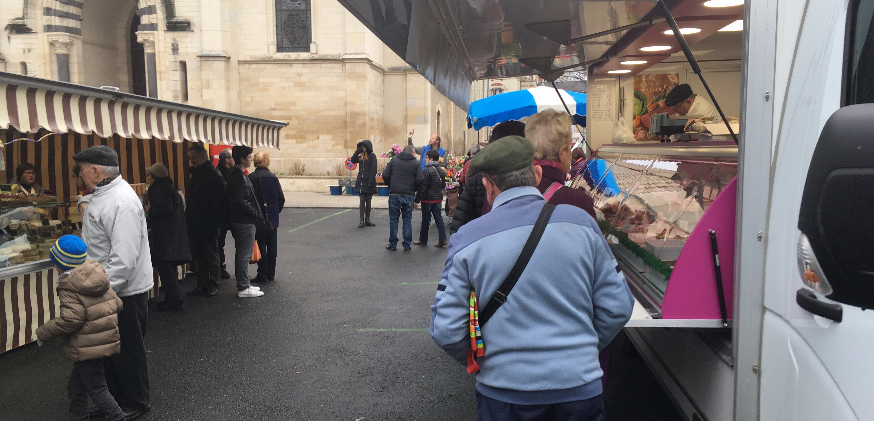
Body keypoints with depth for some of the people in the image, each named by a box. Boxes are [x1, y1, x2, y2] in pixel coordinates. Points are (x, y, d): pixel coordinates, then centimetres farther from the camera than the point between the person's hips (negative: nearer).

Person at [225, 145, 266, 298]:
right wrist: (259, 217, -17)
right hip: (245, 222, -10)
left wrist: (258, 217, 14)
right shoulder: (239, 177, -19)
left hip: (239, 221, 10)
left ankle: (244, 284, 26)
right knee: (244, 255, -3)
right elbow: (242, 202, -23)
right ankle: (244, 288, 4)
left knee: (242, 254, 16)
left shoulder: (234, 174, 13)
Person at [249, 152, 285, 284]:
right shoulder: (273, 177, -2)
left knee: (261, 246, 3)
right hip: (272, 218, 3)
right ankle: (271, 274, 16)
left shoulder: (251, 178, -10)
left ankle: (262, 274, 5)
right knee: (272, 247, 11)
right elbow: (281, 199, 1)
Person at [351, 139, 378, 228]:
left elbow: (373, 170, -10)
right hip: (361, 182, 4)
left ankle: (367, 220, 15)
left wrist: (371, 181, -18)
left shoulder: (372, 156, -4)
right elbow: (353, 160, 4)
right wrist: (358, 151, -1)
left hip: (369, 183, -4)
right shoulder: (361, 156, 13)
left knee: (368, 202, 6)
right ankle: (361, 221, 1)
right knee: (362, 202, 1)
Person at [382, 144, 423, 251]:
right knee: (407, 220, 9)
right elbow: (419, 179, -6)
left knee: (393, 219, 9)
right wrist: (414, 189, 10)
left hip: (394, 194, 0)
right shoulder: (415, 163, 3)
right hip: (409, 195, 0)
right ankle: (407, 245, 10)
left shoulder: (394, 160, 5)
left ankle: (392, 244, 13)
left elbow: (385, 175, 0)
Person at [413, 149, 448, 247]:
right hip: (438, 198, 7)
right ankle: (442, 239, 1)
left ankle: (423, 240, 15)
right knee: (438, 217, 8)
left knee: (426, 219, 4)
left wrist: (417, 199, -12)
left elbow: (422, 187, -17)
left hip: (428, 199, -6)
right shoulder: (441, 170, 8)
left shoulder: (427, 171, -16)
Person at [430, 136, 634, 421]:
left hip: (504, 390, -1)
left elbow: (446, 331, -9)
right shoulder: (581, 221, -5)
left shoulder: (467, 239, -9)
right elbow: (617, 307, -1)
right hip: (580, 387, 1)